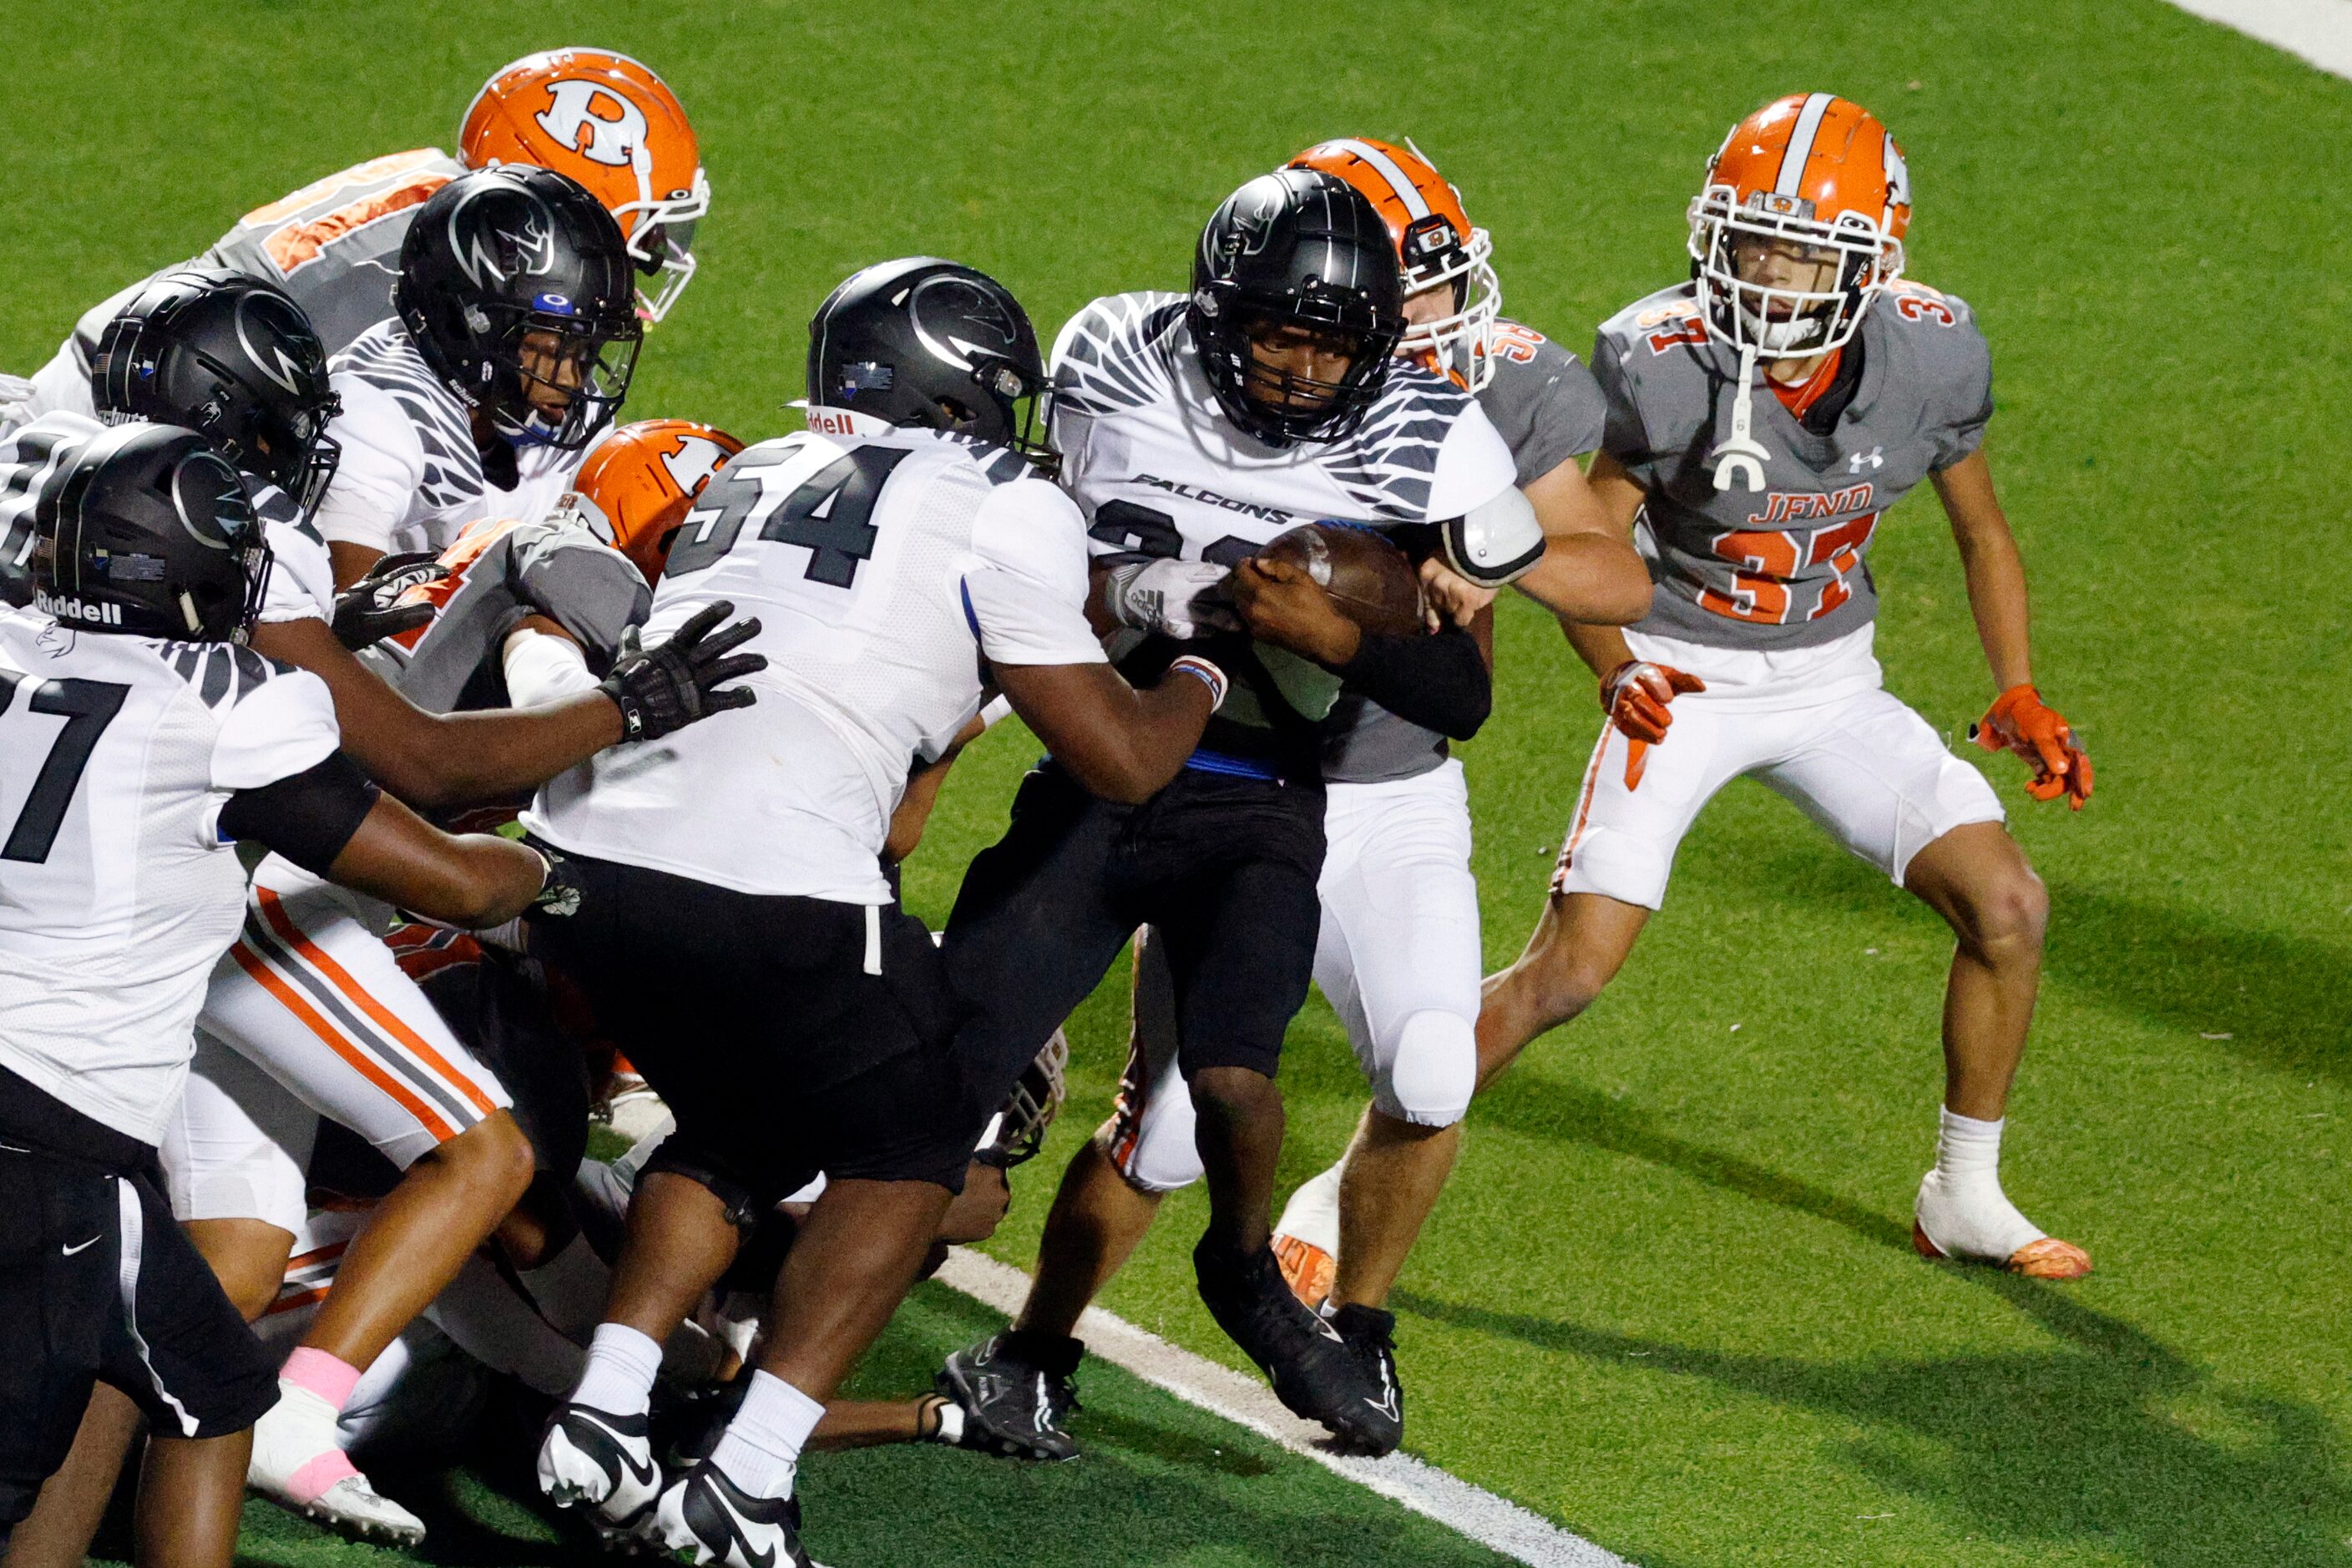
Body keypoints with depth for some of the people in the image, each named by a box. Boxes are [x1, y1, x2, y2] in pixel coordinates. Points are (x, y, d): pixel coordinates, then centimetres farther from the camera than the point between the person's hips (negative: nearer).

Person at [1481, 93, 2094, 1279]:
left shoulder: (1926, 358, -14)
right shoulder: (1667, 367, -23)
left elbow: (1982, 532, 5)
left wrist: (2018, 695, -1)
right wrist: (1615, 673, -30)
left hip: (1830, 681, 4)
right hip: (1682, 680, -4)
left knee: (2007, 907, -6)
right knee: (1569, 970, -14)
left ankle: (1964, 1197, 14)